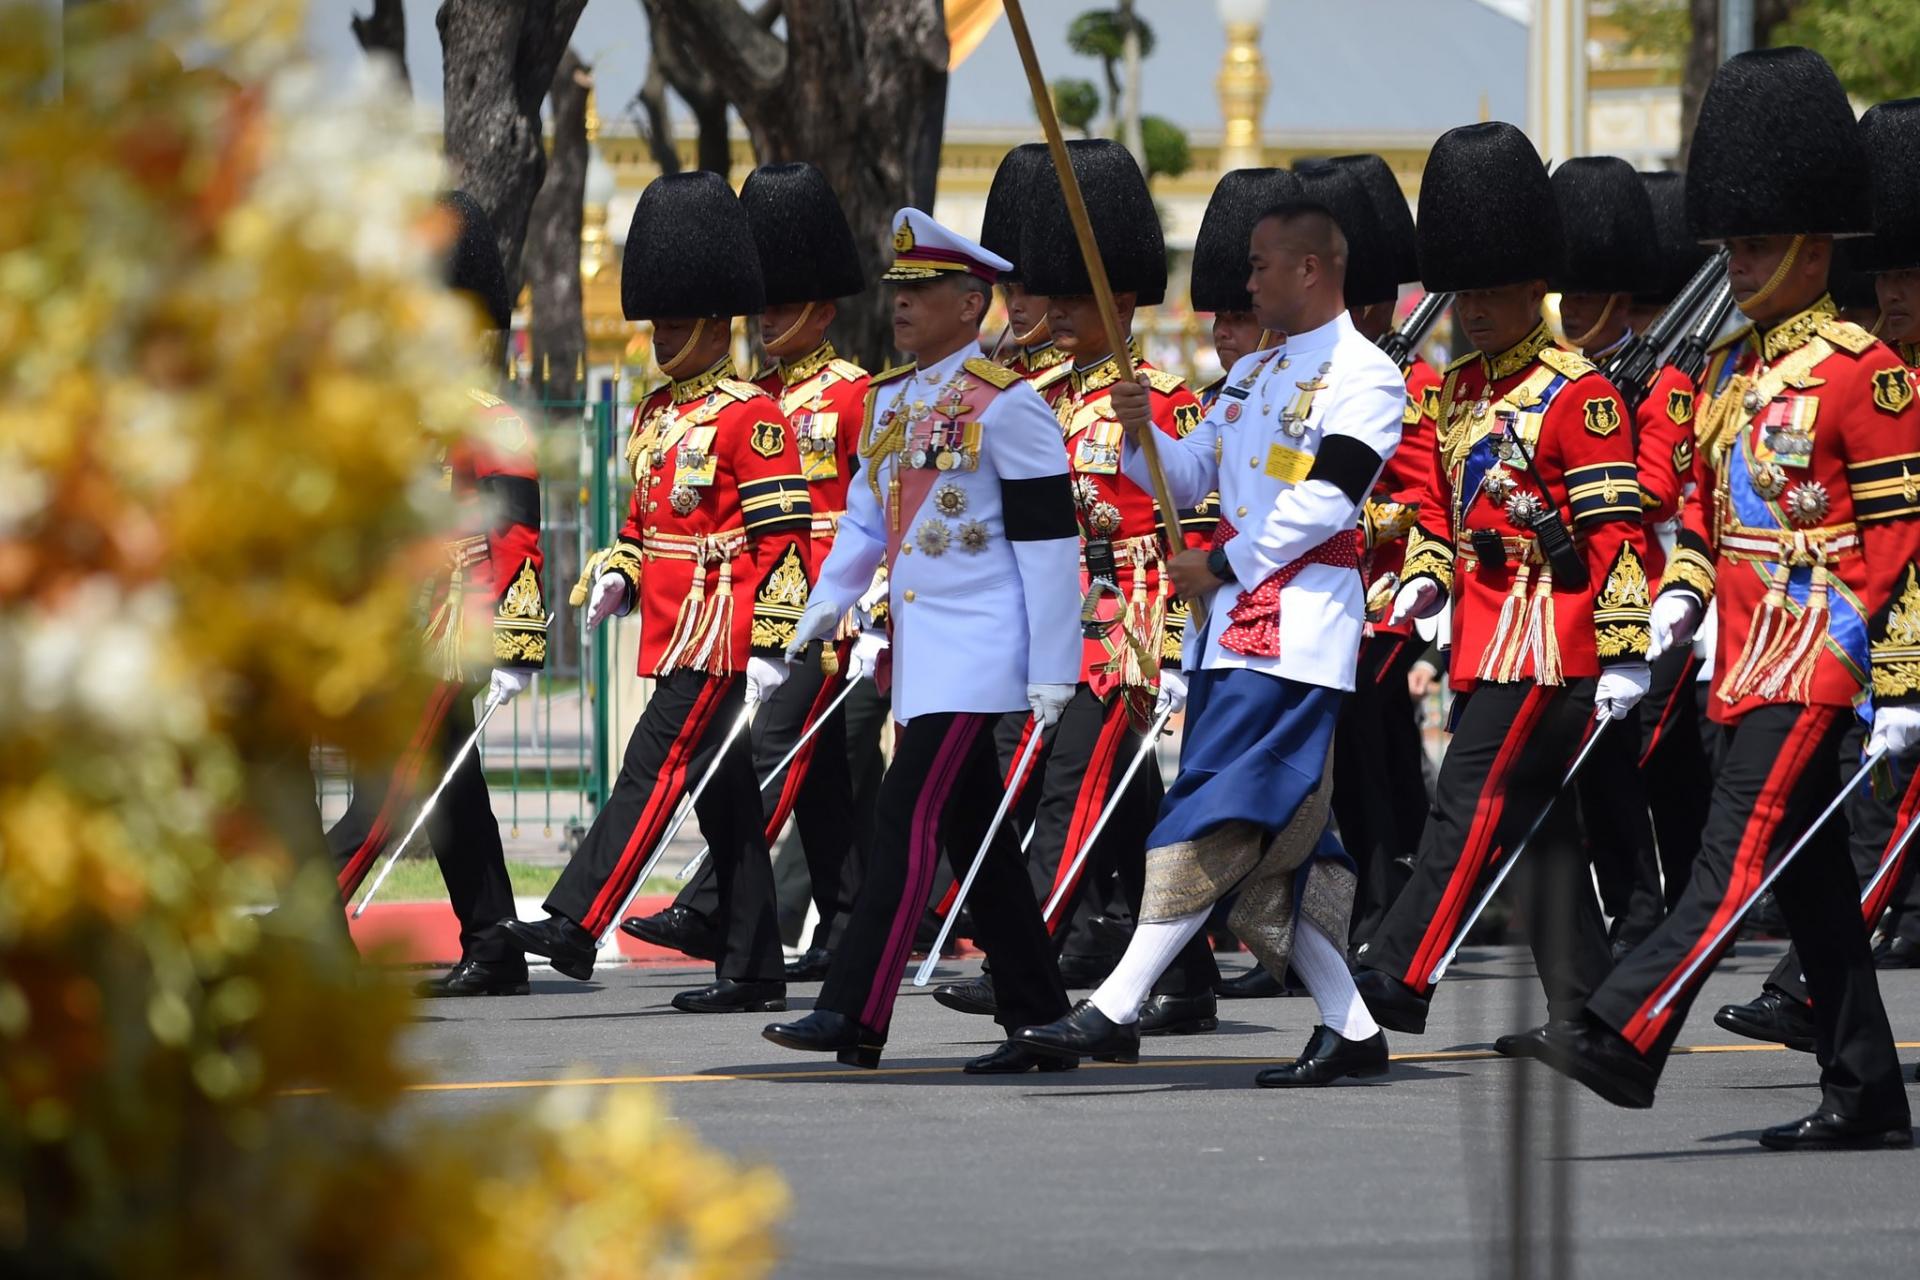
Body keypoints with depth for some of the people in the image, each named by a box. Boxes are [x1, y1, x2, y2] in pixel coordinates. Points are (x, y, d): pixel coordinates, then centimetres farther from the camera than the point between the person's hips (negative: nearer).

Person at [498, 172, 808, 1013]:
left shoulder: (751, 420, -9)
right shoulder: (654, 417, 16)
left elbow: (783, 538, -13)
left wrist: (770, 648, -17)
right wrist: (615, 575, 5)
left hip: (718, 632, -9)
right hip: (670, 632, 9)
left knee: (653, 770, -15)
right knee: (724, 799, 9)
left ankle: (576, 926, -22)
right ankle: (753, 970, 11)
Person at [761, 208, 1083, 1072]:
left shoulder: (1004, 406, -10)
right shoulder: (888, 399, 14)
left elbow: (1048, 540, -12)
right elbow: (867, 517, 22)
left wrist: (1051, 671, -14)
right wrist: (826, 607, 8)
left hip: (977, 648, -8)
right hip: (919, 647, 8)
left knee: (909, 817, -13)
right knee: (974, 835, 10)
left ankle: (854, 1015, -15)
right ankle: (1037, 1017, 15)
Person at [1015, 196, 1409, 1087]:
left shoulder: (1364, 377, -7)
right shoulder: (1252, 373, 20)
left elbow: (1325, 501, -14)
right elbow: (1189, 478, 20)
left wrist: (1222, 564, -12)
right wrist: (1142, 433, 1)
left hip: (1296, 631, -9)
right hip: (1226, 626, 9)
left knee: (1216, 816, -13)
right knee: (1281, 835, 7)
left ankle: (1116, 1009, -18)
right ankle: (1351, 1029, 12)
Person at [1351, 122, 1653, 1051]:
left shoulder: (1576, 396, -10)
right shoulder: (1460, 393, 15)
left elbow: (1616, 532, -13)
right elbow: (1439, 503, 23)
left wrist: (1623, 657, -16)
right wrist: (1426, 577, 2)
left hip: (1544, 638, -9)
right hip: (1480, 638, 9)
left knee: (1470, 807, -13)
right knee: (1537, 824, 10)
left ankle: (1399, 980, -17)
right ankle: (1581, 1010, 14)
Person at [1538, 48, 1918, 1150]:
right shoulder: (1740, 374, 17)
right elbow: (1706, 502, 25)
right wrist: (1682, 593, 7)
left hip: (1816, 649, -9)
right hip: (1748, 656, 9)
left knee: (1741, 850, -15)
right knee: (1811, 878, 9)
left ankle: (1623, 1041, -26)